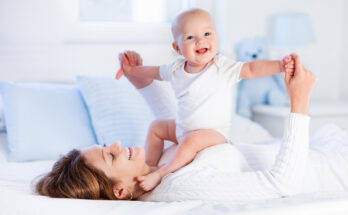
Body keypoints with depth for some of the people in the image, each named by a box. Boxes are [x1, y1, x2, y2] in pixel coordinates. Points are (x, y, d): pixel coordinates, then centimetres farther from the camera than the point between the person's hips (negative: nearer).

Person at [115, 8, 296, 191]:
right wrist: (131, 70, 24)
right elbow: (155, 72, 18)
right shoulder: (176, 69, -3)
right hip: (183, 128, 7)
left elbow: (251, 70, -31)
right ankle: (150, 165, 22)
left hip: (214, 132, -7)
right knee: (156, 127, 18)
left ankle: (160, 174, -24)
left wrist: (280, 65, -45)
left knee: (191, 141, -34)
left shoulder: (222, 67, -20)